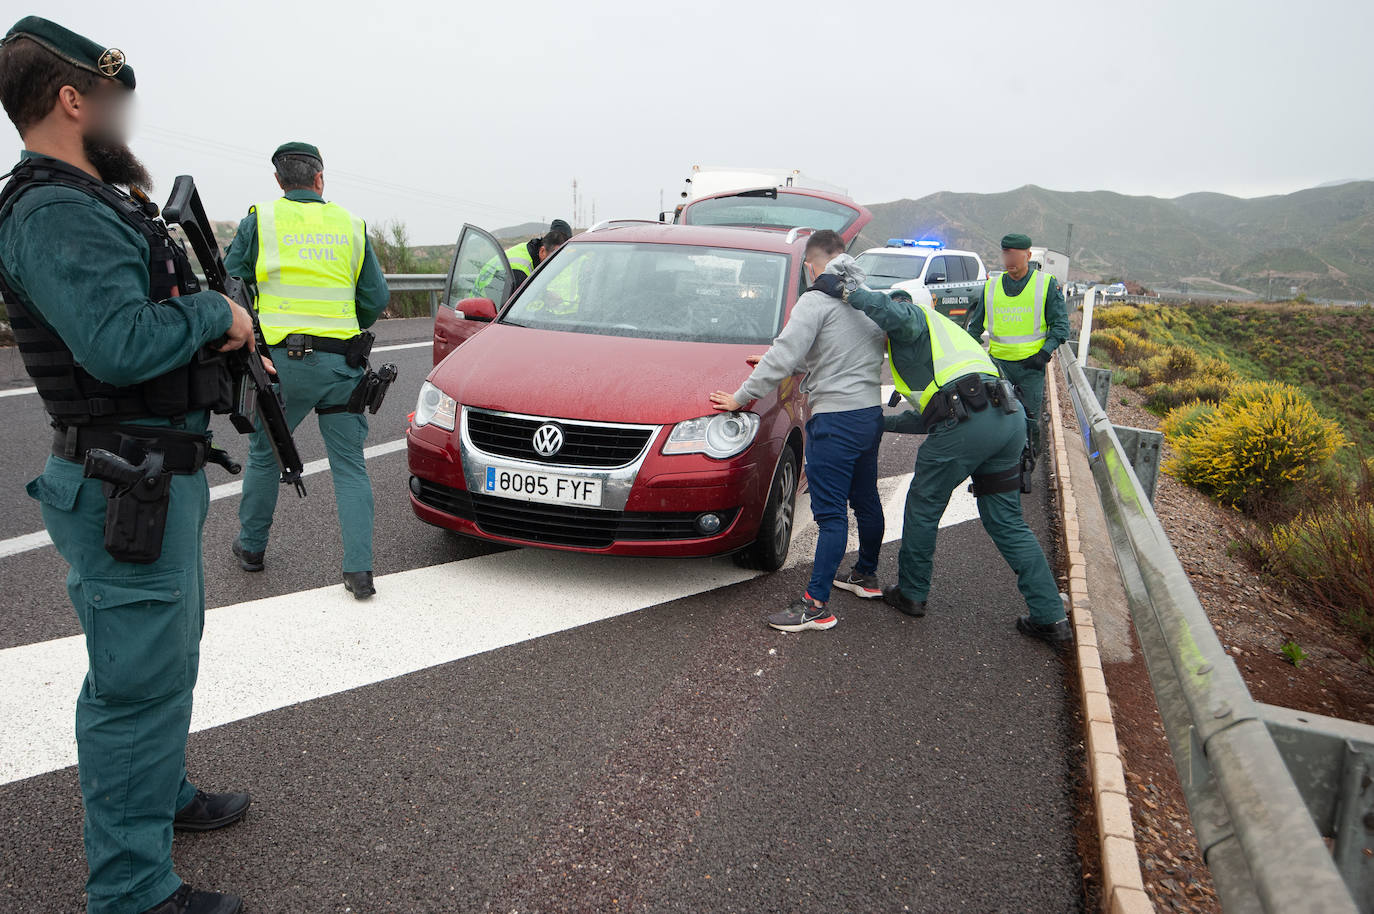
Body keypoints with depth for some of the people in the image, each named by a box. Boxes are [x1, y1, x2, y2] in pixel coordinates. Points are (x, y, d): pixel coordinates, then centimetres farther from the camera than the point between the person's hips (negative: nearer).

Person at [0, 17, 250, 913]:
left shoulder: (95, 202, 15)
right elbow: (118, 344, -31)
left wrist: (223, 335, 7)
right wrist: (216, 313, -16)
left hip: (165, 472, 11)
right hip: (126, 489, -11)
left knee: (168, 659, 24)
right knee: (140, 681, -1)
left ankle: (162, 794, 44)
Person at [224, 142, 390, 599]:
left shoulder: (260, 220, 2)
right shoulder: (350, 225, 7)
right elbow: (377, 299, 7)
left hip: (283, 360, -1)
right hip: (342, 364, 1)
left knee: (265, 454, 18)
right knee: (350, 464, 5)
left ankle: (251, 546, 32)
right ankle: (359, 569, -1)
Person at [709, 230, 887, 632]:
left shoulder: (817, 299, -12)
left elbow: (785, 357, -18)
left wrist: (741, 396, -9)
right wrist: (776, 362, 21)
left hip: (835, 418, -9)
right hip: (871, 412, 9)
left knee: (830, 512, -8)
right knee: (865, 500, 21)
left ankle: (816, 605, -5)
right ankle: (866, 576, 37)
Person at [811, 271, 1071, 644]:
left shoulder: (915, 321, 12)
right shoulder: (933, 342, 38)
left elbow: (892, 312, -16)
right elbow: (927, 417, 36)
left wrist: (843, 288, -5)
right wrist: (881, 423, 40)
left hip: (967, 422, -9)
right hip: (1010, 417, 9)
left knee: (923, 507, 11)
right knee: (1006, 521, 14)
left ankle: (912, 593, 25)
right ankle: (1051, 617, 11)